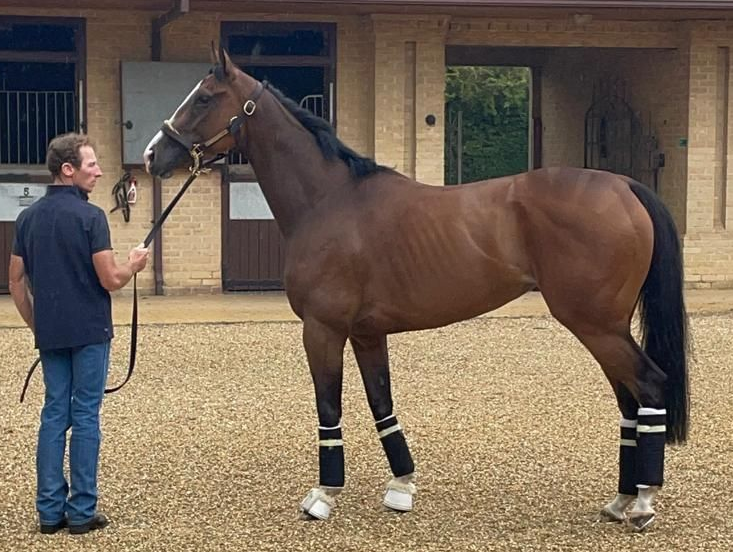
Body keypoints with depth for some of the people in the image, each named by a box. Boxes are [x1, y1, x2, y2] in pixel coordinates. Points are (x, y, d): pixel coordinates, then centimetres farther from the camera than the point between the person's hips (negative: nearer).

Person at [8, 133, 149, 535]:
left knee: (54, 413, 10)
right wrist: (134, 265, 5)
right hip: (89, 332, -6)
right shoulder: (90, 216, -13)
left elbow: (17, 281, 10)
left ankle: (50, 510, 11)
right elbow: (110, 280, -15)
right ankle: (81, 512, 4)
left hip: (51, 334, 6)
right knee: (85, 416, 0)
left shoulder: (28, 218, 7)